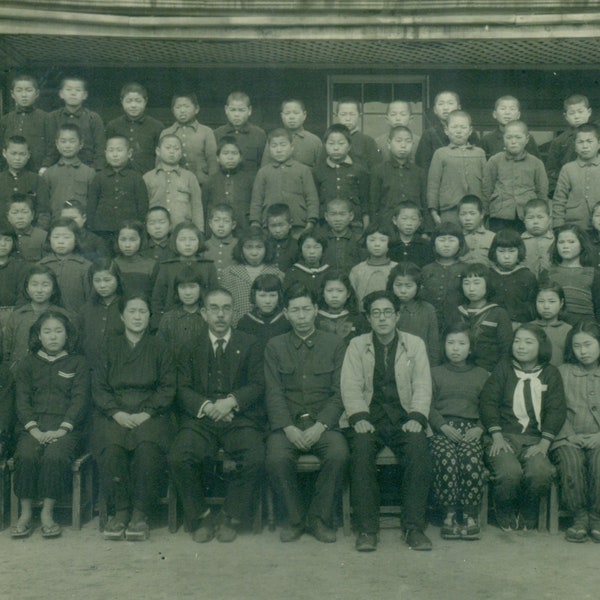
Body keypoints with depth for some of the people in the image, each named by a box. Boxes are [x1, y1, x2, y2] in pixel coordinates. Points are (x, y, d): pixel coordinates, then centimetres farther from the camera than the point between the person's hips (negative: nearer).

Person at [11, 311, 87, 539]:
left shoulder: (77, 363, 13)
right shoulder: (28, 364, 17)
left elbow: (80, 399, 3)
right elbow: (22, 400, 8)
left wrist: (62, 430, -12)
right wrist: (34, 429, -9)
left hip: (65, 427, -1)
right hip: (33, 426, 2)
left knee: (56, 456, -32)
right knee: (25, 455, -29)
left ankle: (47, 513, -22)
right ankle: (25, 513, -19)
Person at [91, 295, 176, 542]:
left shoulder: (159, 349, 14)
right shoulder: (110, 348, 15)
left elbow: (167, 389, 6)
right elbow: (98, 387, 8)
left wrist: (146, 414, -10)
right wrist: (117, 413, -9)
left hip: (150, 414, -1)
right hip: (114, 414, 1)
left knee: (147, 447, -34)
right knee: (112, 447, -32)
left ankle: (140, 514, -24)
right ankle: (119, 511, -20)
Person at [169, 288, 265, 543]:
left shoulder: (249, 345, 13)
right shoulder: (191, 346, 14)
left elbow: (257, 385, 4)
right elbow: (183, 388, 6)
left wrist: (232, 401, -14)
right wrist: (206, 406, -13)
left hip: (240, 417, -1)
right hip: (200, 418, 1)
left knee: (255, 459, -28)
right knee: (178, 458, -27)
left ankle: (231, 517, -5)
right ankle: (200, 517, -5)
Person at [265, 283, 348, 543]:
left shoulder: (335, 344, 9)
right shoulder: (275, 346, 11)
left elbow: (339, 393, 3)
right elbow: (274, 393, 3)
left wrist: (319, 426, -12)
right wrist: (289, 428, -13)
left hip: (323, 423, 0)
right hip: (287, 423, 0)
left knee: (338, 454, -30)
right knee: (276, 458, -30)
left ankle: (320, 518, -10)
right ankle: (295, 518, -8)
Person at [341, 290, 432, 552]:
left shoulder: (415, 344, 14)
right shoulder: (357, 345, 12)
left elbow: (422, 386, 6)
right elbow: (351, 387, 3)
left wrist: (416, 418, -11)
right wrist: (359, 418, -14)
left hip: (403, 418, 0)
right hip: (368, 417, 0)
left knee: (418, 447, -30)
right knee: (361, 449, -32)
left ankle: (414, 527, -24)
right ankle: (366, 528, -25)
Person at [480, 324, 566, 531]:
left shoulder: (550, 373, 14)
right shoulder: (504, 367, 12)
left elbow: (556, 410, 6)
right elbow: (488, 401, 3)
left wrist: (544, 443, -9)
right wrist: (496, 435, -10)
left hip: (534, 440, 1)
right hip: (504, 436, -1)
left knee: (540, 472, -31)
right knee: (509, 472, -32)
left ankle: (528, 516, 0)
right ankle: (505, 514, 1)